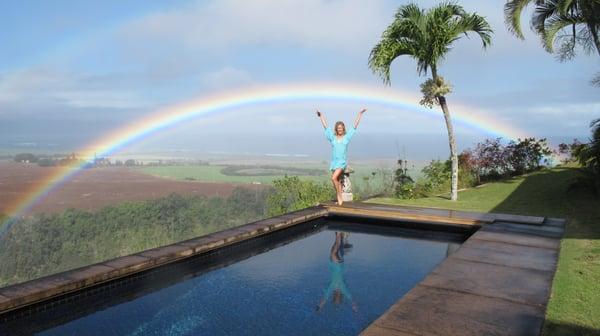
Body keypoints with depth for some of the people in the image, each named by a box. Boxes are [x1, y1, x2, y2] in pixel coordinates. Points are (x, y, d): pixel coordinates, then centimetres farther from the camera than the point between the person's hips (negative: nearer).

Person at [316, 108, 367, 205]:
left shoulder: (347, 137, 5)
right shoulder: (332, 137, 9)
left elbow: (355, 126, 8)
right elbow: (325, 126, 14)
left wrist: (360, 114, 10)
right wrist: (321, 115, 18)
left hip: (342, 162, -3)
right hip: (333, 162, 3)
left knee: (334, 178, -21)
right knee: (337, 182, 6)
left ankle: (339, 197, -8)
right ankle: (340, 199, 15)